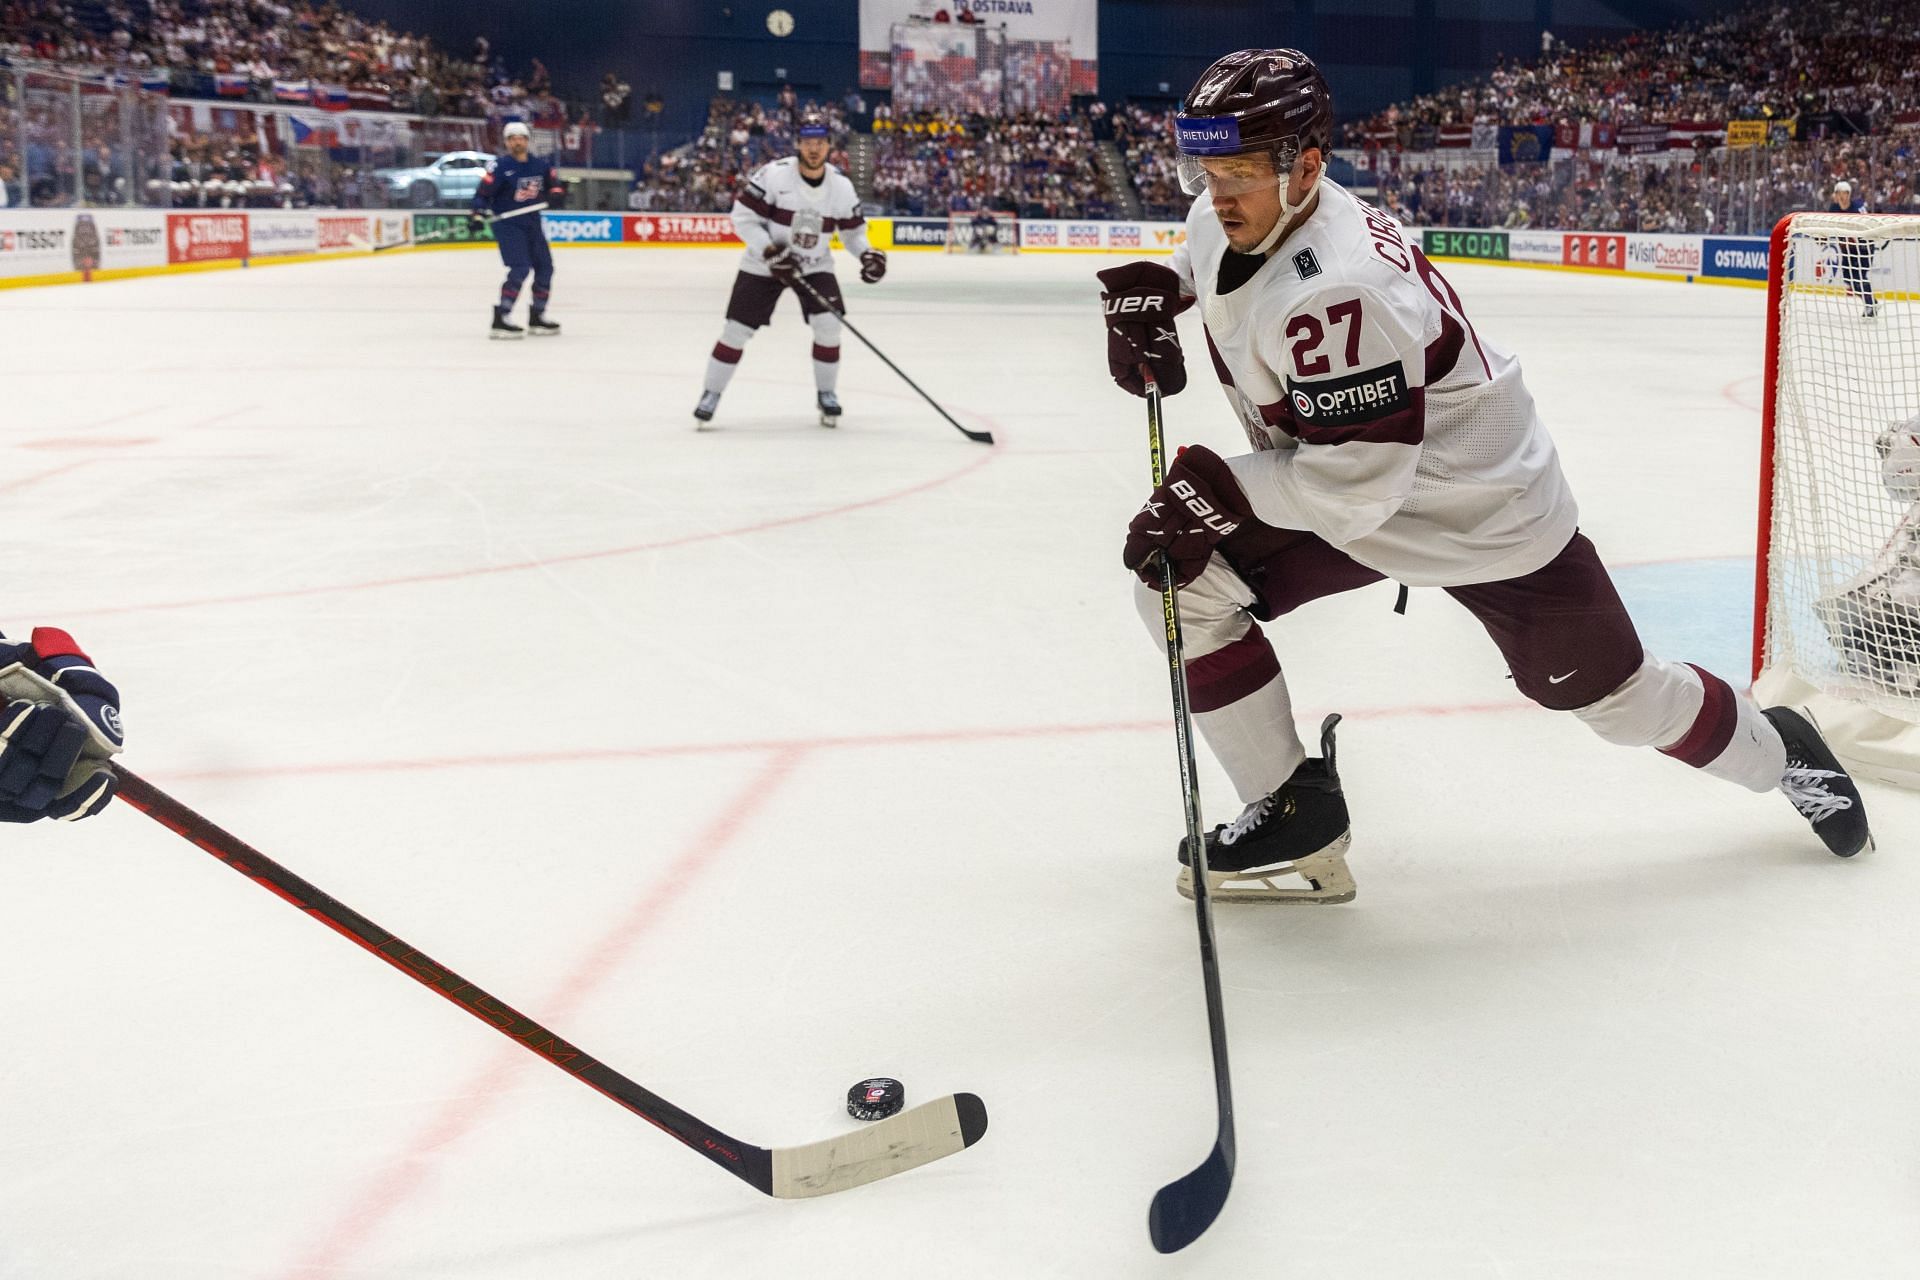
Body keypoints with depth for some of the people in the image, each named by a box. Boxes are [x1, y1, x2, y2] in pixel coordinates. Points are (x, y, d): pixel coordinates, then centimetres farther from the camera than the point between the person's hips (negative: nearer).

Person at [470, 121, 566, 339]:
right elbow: (483, 192, -12)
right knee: (520, 268, -20)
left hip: (531, 221, 7)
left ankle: (536, 317, 27)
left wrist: (556, 194, -10)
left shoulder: (541, 164, 3)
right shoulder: (500, 166, -12)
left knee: (544, 267, 11)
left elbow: (555, 184, 12)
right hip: (506, 223, -7)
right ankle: (499, 320, -20)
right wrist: (479, 214, -24)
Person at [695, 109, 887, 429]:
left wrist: (866, 253, -12)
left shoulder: (841, 185, -7)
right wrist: (770, 253, -25)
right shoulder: (773, 174, -19)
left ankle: (826, 394, 6)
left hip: (815, 266, 2)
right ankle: (710, 394, 12)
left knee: (828, 324, -16)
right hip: (763, 264, -2)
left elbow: (853, 228, 7)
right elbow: (743, 217, -17)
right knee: (737, 329, -5)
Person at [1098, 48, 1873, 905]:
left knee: (1609, 692, 8)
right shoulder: (1227, 217, -10)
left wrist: (1217, 488, -30)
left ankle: (1774, 751, 42)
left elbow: (1357, 484, -35)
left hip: (1487, 513, -8)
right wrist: (1154, 288, -1)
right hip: (1334, 487, 8)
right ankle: (1293, 813, 2)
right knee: (1180, 574, -10)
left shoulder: (1334, 290, -36)